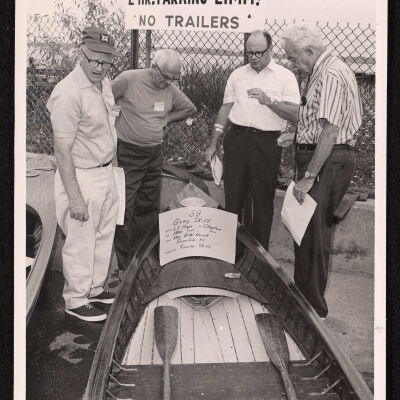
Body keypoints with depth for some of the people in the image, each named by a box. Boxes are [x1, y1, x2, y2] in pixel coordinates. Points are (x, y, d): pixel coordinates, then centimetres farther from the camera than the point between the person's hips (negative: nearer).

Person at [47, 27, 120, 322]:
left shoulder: (104, 83, 3)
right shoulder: (68, 93, -24)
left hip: (106, 172, 9)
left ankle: (95, 288, 40)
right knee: (81, 242, 5)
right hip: (82, 177, -9)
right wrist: (75, 198, -24)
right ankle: (76, 300, 24)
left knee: (104, 236, 21)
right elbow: (62, 151, -24)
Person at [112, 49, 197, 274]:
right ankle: (124, 266, 7)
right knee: (125, 209, -4)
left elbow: (190, 108, 17)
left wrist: (167, 119, 7)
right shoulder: (129, 79, -12)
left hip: (155, 154, 6)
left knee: (149, 209, 11)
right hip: (128, 153, -5)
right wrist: (120, 119, -2)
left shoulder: (170, 89, 4)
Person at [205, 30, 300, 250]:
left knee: (263, 199, 4)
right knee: (232, 196, 4)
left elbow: (294, 114, -7)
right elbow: (225, 108, 15)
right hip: (237, 138, 3)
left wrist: (268, 101, -21)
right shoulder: (237, 75, 13)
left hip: (267, 143, -3)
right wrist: (212, 143, 12)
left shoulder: (285, 76, 2)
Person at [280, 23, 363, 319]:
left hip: (328, 162, -10)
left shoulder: (331, 75, -16)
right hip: (317, 157, 10)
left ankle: (313, 309, 10)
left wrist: (309, 177, -23)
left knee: (314, 236, -3)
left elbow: (330, 132, -23)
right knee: (305, 231, 17)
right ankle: (303, 292, 32)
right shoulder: (322, 72, 16)